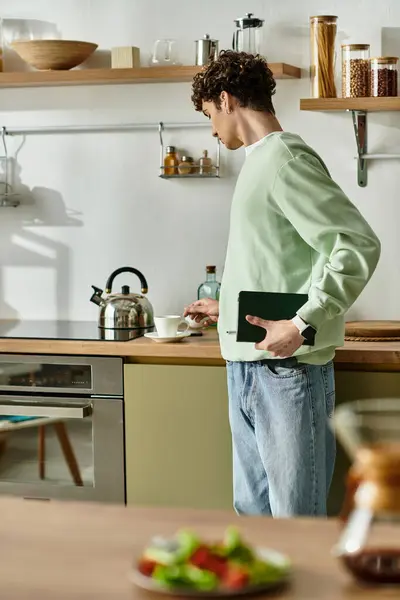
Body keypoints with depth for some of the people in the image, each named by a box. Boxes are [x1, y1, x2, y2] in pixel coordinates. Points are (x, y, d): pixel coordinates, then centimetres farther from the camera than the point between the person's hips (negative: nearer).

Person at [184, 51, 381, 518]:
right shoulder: (259, 161, 16)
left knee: (296, 516, -3)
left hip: (287, 370, -10)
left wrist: (302, 325, -25)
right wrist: (228, 308, 31)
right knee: (253, 509, 16)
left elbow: (358, 245, -20)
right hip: (248, 369, 10)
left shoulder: (285, 159, -12)